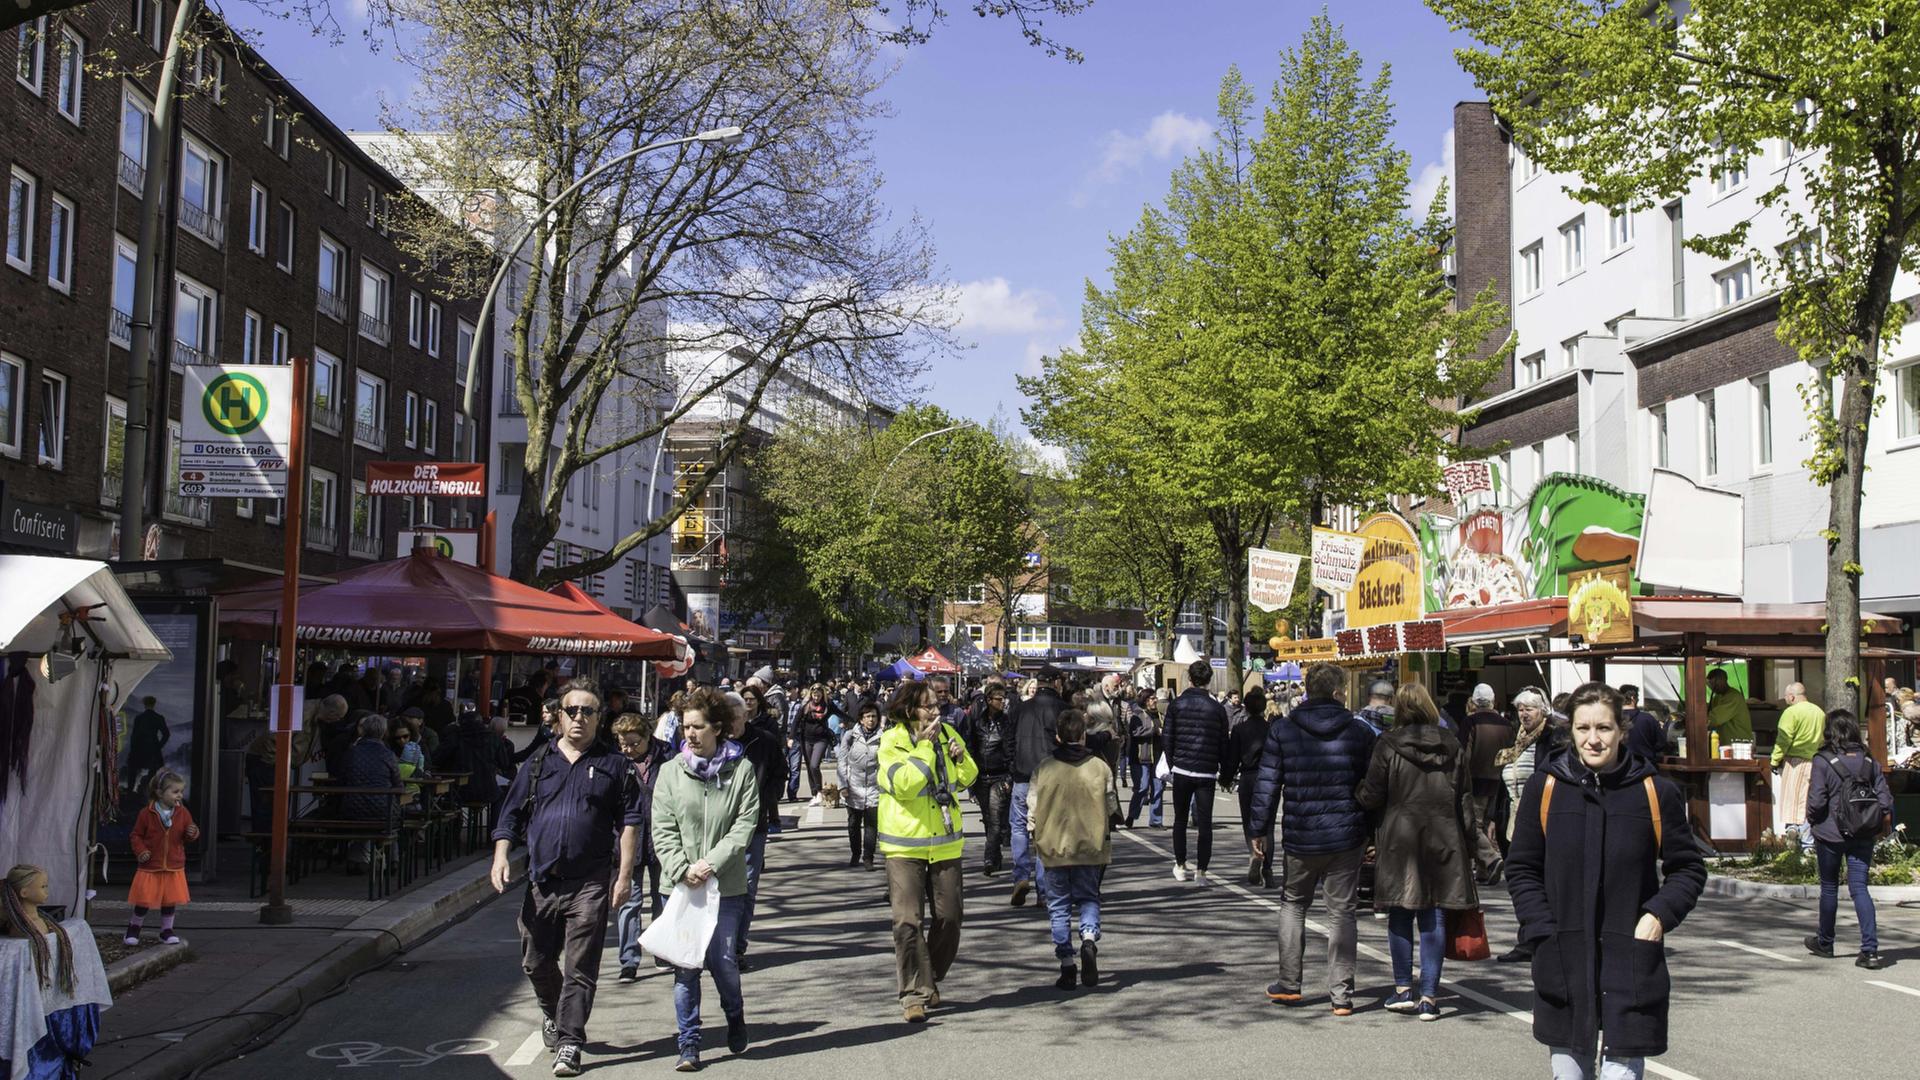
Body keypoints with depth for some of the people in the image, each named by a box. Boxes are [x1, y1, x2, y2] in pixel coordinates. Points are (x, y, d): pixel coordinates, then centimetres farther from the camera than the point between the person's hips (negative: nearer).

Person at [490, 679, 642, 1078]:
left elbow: (630, 821, 1)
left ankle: (569, 1043, 0)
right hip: (542, 881, 3)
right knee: (536, 963, 14)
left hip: (590, 884, -3)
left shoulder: (614, 766, 4)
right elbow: (511, 815, 13)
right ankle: (554, 1015, 40)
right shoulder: (538, 764, 12)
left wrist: (625, 874, -6)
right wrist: (501, 856, -2)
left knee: (580, 968, -5)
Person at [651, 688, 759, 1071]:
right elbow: (662, 829, 1)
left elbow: (745, 825, -5)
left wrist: (711, 864, -14)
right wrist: (682, 869, -12)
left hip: (726, 885, -1)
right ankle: (689, 1043, 11)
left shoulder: (741, 770, -1)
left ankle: (735, 1015, 29)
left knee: (722, 960, -1)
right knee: (685, 965, 1)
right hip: (680, 883, 2)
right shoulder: (672, 771, 4)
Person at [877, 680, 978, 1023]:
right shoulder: (892, 741, -10)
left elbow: (968, 778, 15)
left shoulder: (947, 734, 5)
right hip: (905, 844, -5)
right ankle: (914, 994, -2)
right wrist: (924, 745, -22)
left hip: (945, 841, 5)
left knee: (948, 918, 8)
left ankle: (929, 981, 27)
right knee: (907, 920, -9)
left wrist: (961, 756, -6)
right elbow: (904, 784, -23)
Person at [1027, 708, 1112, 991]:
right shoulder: (1100, 768, -5)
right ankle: (1089, 938, -12)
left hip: (1055, 846, -1)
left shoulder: (1044, 769, -7)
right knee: (1088, 897, 16)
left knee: (1058, 905, 10)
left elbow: (1033, 809, -3)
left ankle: (1067, 966, 8)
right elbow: (1112, 807, 1)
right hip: (1091, 846, 1)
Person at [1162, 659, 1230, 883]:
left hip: (1182, 770, 0)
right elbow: (1223, 743, 2)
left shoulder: (1176, 705, -3)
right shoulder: (1217, 708, -1)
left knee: (1180, 820, 14)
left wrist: (1171, 765, 10)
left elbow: (1168, 739, 0)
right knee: (1205, 823, 4)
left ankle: (1180, 866, 17)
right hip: (1207, 772, 0)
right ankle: (1201, 870, 1)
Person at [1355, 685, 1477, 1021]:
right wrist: (1466, 848, 12)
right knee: (1434, 917, 4)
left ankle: (1404, 989, 12)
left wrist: (1357, 792, 15)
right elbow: (1465, 798, 6)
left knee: (1400, 916, 10)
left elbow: (1371, 797, -7)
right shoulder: (1452, 745, 4)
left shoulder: (1388, 745, -6)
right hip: (1443, 840, 2)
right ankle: (1429, 996, 4)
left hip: (1399, 839, -2)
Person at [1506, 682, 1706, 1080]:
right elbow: (1522, 868, 7)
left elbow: (1689, 868, 9)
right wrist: (1542, 932, -4)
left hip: (1631, 963, -1)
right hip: (1563, 963, 1)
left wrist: (1660, 914, -8)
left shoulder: (1655, 792, -2)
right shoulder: (1545, 786, 0)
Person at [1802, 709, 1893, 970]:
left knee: (1829, 887, 13)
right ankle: (1870, 950, -11)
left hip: (1830, 834, -3)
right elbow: (1885, 797, -2)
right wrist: (1879, 821, 12)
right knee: (1859, 888, 2)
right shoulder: (1869, 760, 0)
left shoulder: (1823, 761, -13)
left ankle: (1824, 943, 28)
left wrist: (1811, 817, 5)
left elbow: (1817, 801, -15)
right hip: (1863, 835, 3)